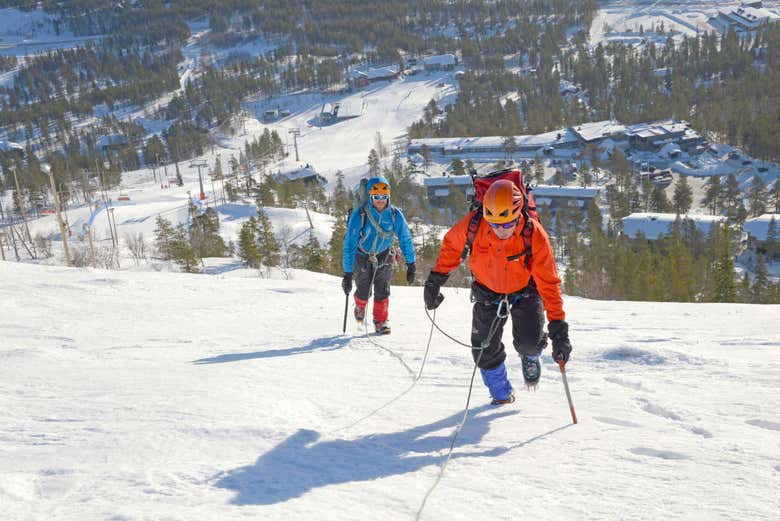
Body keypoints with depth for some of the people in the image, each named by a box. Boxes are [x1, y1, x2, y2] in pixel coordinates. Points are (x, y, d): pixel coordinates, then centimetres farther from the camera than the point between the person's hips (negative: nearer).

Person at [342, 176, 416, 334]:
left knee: (382, 290, -6)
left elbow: (405, 239, -7)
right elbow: (349, 245, -26)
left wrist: (411, 265, -5)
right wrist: (348, 273, -27)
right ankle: (360, 306, 37)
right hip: (362, 256, -2)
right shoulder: (359, 216, -28)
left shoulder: (395, 215, -20)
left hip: (383, 256, 2)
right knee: (364, 291, 1)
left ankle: (381, 320, 16)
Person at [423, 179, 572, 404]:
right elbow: (451, 245, -6)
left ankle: (530, 356, 24)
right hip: (488, 290, 2)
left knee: (530, 342, -16)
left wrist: (558, 329, -35)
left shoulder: (534, 235, -32)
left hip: (525, 289, -2)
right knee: (485, 350, -2)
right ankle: (501, 393, 27)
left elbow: (549, 283, -31)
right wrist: (435, 280, -4)